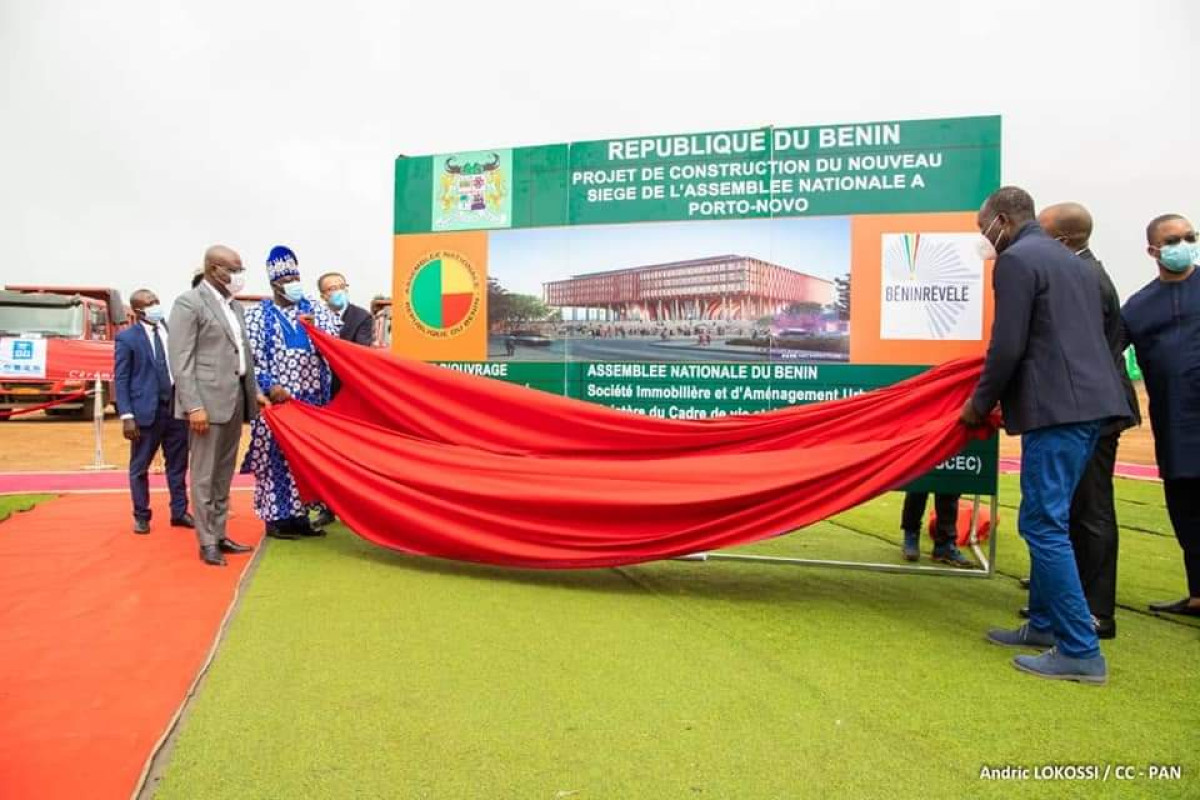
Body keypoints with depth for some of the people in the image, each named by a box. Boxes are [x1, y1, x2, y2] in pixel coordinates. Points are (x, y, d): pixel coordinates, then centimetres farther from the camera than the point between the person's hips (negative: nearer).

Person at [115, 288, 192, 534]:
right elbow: (121, 379, -5)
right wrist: (127, 416, -13)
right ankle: (141, 516, 21)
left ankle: (179, 512, 22)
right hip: (146, 410, -3)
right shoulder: (127, 338, -3)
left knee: (178, 464, 11)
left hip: (177, 406, 3)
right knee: (139, 467, 7)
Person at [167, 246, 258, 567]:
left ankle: (219, 534, 23)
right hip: (209, 400, -8)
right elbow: (180, 360, -13)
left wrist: (254, 391, 13)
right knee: (204, 475, 1)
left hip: (235, 399, 8)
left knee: (224, 474, 14)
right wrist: (193, 406, -19)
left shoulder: (234, 306, 17)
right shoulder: (189, 302, -7)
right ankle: (207, 543, 9)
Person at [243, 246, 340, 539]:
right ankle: (276, 517, 7)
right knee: (275, 456, -2)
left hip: (311, 397, 3)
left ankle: (300, 514, 15)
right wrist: (269, 387, -16)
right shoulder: (257, 315, 3)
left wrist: (316, 330, -18)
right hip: (276, 397, -3)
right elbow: (250, 357, -4)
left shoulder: (315, 309, 11)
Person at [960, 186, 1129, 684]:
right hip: (1092, 401, 10)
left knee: (1044, 524, -5)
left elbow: (1008, 346, -14)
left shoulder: (1016, 261, -8)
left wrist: (980, 405, -1)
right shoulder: (1075, 264, 21)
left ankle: (1081, 651, -2)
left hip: (1056, 407, -10)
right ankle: (1045, 624, 26)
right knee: (1048, 520, 17)